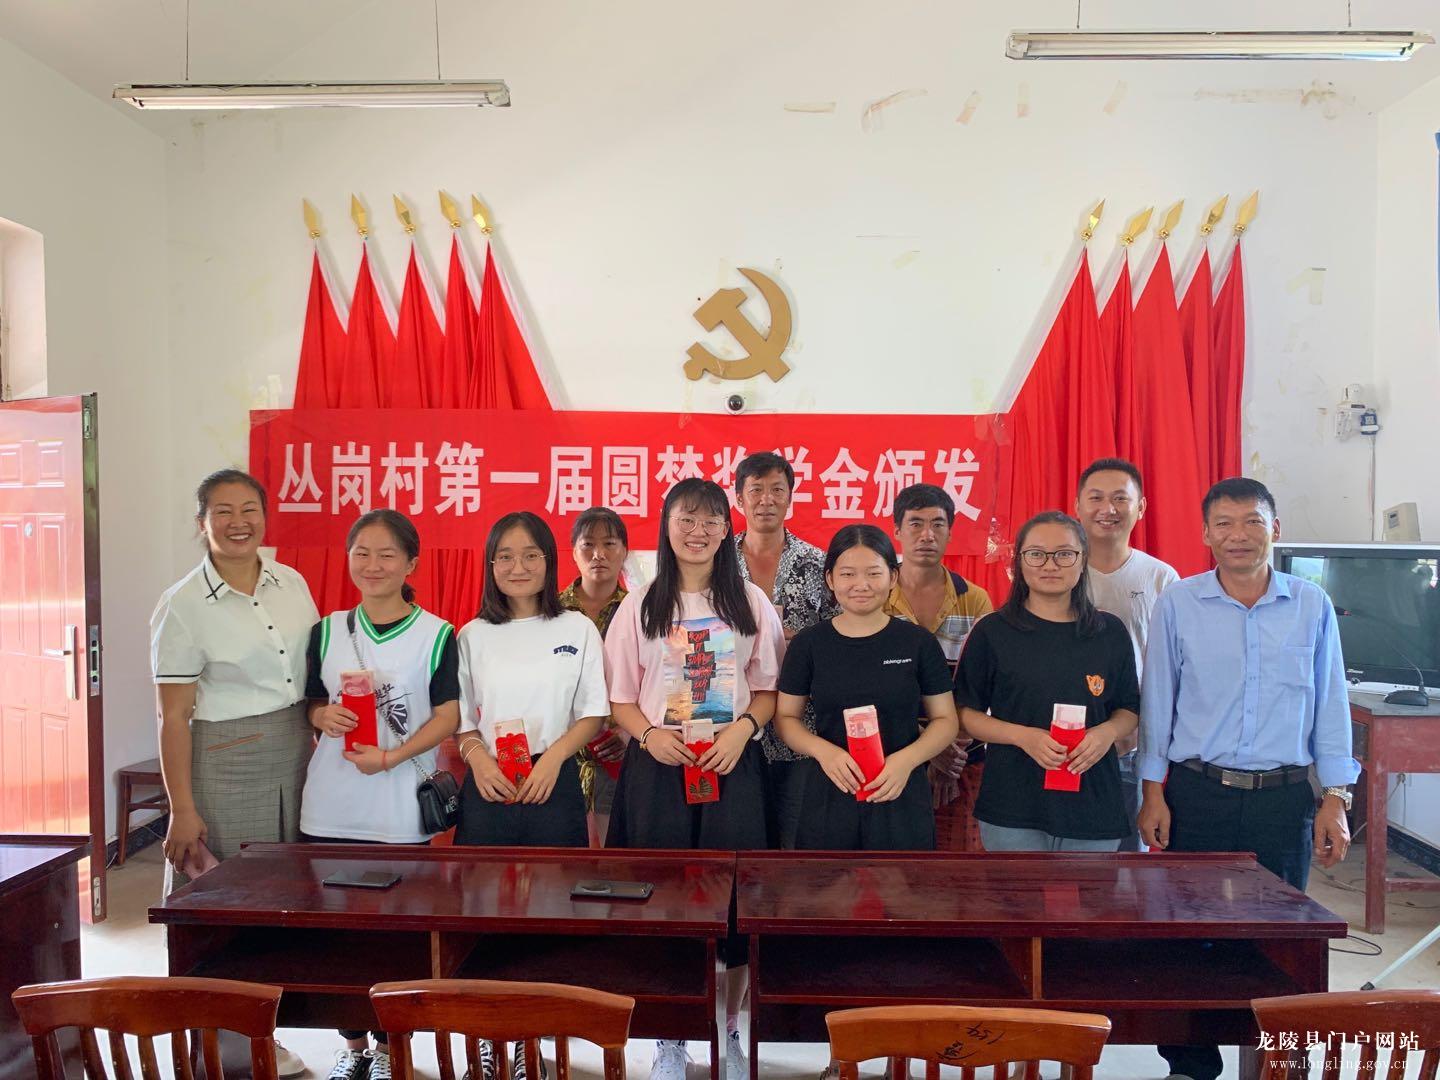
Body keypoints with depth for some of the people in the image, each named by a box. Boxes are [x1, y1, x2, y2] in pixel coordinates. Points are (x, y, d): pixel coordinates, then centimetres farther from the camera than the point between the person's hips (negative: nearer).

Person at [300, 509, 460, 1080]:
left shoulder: (436, 635, -2)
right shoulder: (327, 630, 8)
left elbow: (448, 715, -6)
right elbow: (311, 702, 14)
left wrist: (391, 756, -17)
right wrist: (324, 716, -9)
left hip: (401, 811, -3)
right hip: (331, 807, 3)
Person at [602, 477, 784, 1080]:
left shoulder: (750, 602, 5)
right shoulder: (640, 605, 4)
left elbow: (769, 689, 7)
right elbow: (619, 697, 4)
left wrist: (742, 728, -12)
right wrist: (649, 734, -14)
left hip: (733, 763, 0)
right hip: (658, 765, 0)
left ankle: (729, 1030, 21)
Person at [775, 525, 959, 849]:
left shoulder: (919, 643, 0)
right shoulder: (808, 643, 1)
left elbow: (945, 720, 4)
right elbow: (786, 717, 5)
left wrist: (907, 759, -14)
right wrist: (823, 750, -14)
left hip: (901, 799, 0)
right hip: (828, 798, 0)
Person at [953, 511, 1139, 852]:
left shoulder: (1110, 632, 6)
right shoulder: (992, 632, -2)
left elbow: (1129, 709, 13)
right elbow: (966, 713, 0)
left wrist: (1107, 732, -9)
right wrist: (1023, 736, -16)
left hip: (1093, 806, 3)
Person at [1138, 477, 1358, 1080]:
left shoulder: (1312, 606, 3)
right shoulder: (1178, 604, -1)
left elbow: (1330, 706, 6)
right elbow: (1157, 702, 2)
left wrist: (1335, 800, 2)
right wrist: (1153, 792, 0)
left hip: (1284, 798, 1)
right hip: (1197, 795, -1)